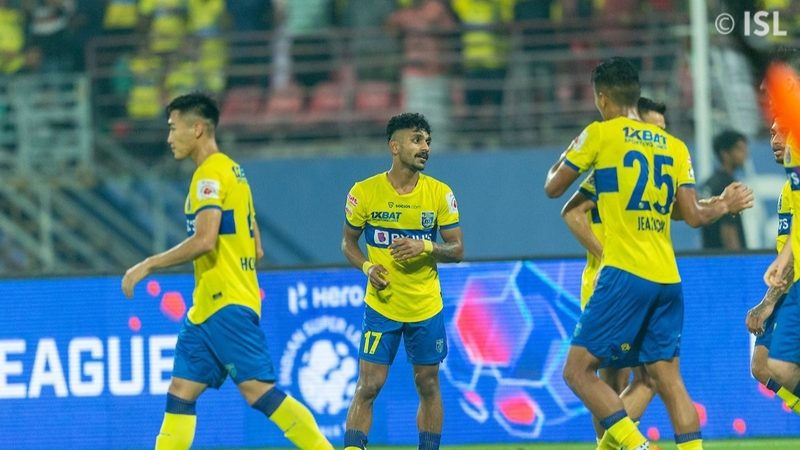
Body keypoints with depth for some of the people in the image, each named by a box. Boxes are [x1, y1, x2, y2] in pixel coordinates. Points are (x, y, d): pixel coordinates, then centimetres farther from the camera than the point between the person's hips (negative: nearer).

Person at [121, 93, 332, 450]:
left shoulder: (210, 174, -11)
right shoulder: (232, 171, 19)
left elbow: (204, 240, -24)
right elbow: (256, 248, 21)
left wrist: (148, 266, -18)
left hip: (225, 305, -10)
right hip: (207, 308, 10)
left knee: (259, 391, -13)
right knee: (181, 391, 6)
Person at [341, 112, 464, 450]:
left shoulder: (440, 194, -2)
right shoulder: (364, 192, -5)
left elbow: (457, 250, 1)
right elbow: (349, 242, 7)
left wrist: (426, 248, -19)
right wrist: (367, 267, -12)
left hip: (427, 307, 2)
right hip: (381, 305, -2)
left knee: (428, 386, 7)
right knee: (368, 386, -7)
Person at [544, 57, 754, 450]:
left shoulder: (600, 134, 0)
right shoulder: (675, 146, 13)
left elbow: (552, 188, 9)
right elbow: (694, 215, 10)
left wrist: (564, 158, 30)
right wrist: (724, 206, 30)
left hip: (624, 274, -6)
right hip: (668, 280, 6)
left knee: (577, 371, -2)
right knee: (668, 379, 8)